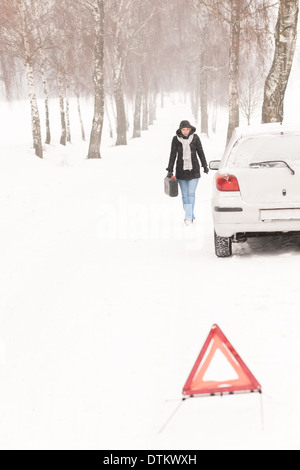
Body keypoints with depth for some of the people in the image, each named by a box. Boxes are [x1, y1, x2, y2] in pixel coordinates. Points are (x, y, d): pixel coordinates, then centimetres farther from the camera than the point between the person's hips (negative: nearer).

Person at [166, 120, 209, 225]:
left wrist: (205, 166, 10)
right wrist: (170, 170, -6)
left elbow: (200, 152, 5)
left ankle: (188, 217, -14)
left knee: (191, 194, -11)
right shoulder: (176, 139, -5)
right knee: (185, 195, 6)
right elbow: (173, 155, -3)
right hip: (181, 171, 1)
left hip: (194, 170, -1)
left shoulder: (195, 137, -4)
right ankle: (190, 216, 18)